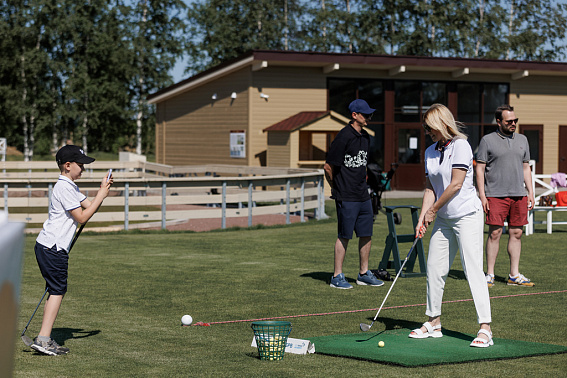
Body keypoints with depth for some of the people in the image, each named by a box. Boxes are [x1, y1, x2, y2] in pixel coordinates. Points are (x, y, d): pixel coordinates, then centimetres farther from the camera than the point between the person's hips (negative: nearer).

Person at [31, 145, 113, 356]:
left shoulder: (70, 187, 18)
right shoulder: (64, 188, -15)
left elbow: (89, 207, 20)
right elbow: (82, 217, -16)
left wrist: (102, 190, 5)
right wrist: (101, 195, -9)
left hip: (49, 247, 10)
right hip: (53, 248, -10)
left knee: (57, 291, 12)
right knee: (57, 291, -9)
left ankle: (46, 339, 14)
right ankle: (43, 339, -12)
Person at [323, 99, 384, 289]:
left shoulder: (365, 137, 12)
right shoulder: (344, 137, -14)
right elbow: (328, 167, -11)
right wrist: (337, 189, 1)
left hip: (363, 195, 8)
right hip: (347, 197, -8)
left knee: (366, 234, 10)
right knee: (344, 236, -2)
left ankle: (364, 273, 21)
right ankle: (337, 277, 7)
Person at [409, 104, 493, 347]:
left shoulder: (460, 145, -11)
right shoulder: (430, 151, 11)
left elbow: (456, 184, -15)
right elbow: (430, 188, 10)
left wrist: (433, 210, -8)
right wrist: (422, 218, -1)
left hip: (467, 215, -8)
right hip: (443, 219, 8)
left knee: (473, 270, -11)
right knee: (434, 269, 9)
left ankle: (485, 329, -11)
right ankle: (434, 323, 21)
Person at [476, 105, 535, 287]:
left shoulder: (522, 140, 15)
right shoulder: (488, 140, 0)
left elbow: (526, 168, 19)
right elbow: (479, 169, -1)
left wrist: (530, 192, 12)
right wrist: (482, 195, -8)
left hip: (519, 195, 4)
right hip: (495, 195, -4)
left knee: (516, 233, 5)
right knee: (495, 233, -6)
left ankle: (514, 275, 11)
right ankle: (490, 274, 1)